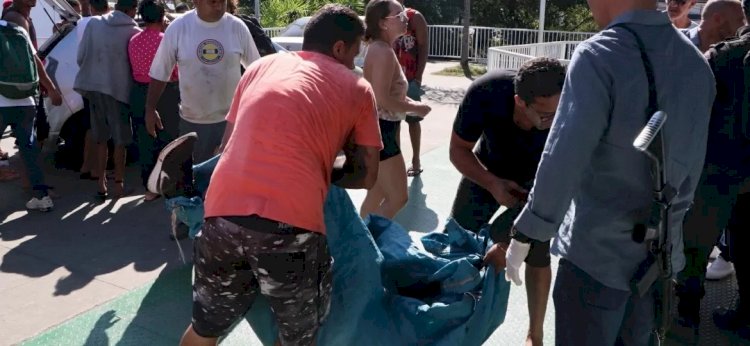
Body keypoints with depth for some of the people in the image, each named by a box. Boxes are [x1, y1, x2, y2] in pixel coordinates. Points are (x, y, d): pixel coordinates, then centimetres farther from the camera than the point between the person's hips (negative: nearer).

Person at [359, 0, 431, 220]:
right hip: (380, 129, -11)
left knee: (377, 193, 19)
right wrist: (415, 108, -14)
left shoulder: (379, 48, 13)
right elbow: (382, 99, -26)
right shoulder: (383, 52, -19)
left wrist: (408, 102, 7)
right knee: (398, 198, -5)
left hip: (382, 128, 11)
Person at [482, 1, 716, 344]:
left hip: (597, 250, -7)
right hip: (662, 250, 7)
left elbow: (562, 161, -23)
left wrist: (522, 236, -13)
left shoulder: (599, 57, -19)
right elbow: (691, 165, 10)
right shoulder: (696, 62, 3)